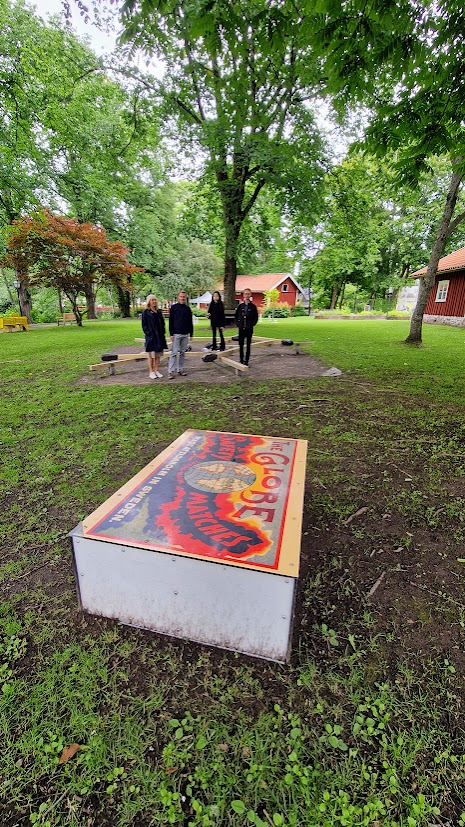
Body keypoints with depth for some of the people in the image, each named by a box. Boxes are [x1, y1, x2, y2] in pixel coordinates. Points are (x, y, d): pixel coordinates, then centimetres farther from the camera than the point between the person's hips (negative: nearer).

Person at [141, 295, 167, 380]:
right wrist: (148, 333, -14)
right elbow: (144, 325, -4)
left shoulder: (159, 312, 12)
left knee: (158, 355, 9)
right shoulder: (145, 312, -2)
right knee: (151, 356, 1)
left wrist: (163, 333, 6)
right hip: (151, 337, -5)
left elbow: (162, 323, 16)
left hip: (159, 336, 5)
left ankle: (156, 371, 17)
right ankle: (151, 372, 8)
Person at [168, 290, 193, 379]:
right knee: (174, 353, -5)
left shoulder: (188, 308, 10)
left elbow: (190, 322, 15)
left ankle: (180, 369, 16)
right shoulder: (173, 307, 0)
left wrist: (191, 333, 10)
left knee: (182, 352, 8)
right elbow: (171, 321, -2)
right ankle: (170, 371, -4)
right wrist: (171, 334, -9)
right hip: (176, 334, -4)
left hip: (185, 334, 4)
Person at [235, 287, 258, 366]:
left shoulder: (253, 306, 0)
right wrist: (238, 324, 2)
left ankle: (246, 360, 9)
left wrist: (252, 324, -7)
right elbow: (236, 316, 13)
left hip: (249, 329, -2)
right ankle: (241, 360, 16)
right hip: (241, 329, 2)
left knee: (248, 345, 3)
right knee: (241, 345, 6)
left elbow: (256, 317, 2)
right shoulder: (240, 306, 6)